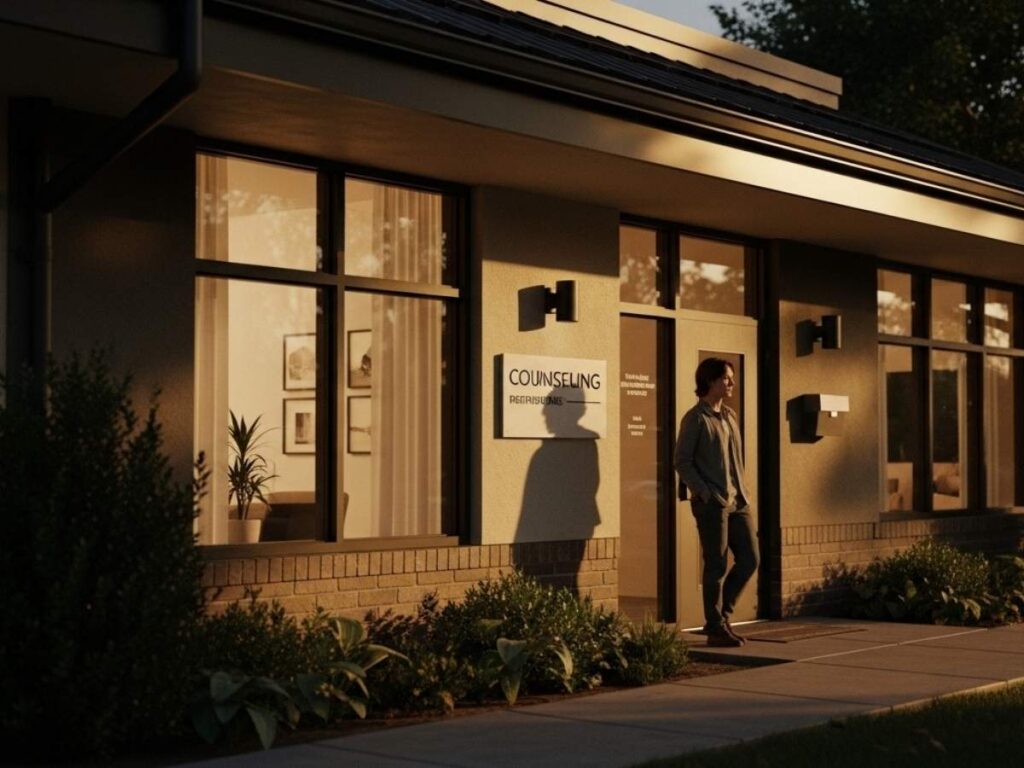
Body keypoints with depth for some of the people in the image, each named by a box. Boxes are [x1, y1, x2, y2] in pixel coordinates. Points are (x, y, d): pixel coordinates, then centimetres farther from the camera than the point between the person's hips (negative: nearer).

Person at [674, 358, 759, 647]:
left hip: (738, 501, 7)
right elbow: (682, 461, -9)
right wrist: (706, 494, -16)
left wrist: (743, 491, 10)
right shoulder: (696, 418, -7)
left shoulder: (730, 416, 15)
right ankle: (716, 629, 9)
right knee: (717, 566, -2)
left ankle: (721, 615, 20)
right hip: (712, 504, -7)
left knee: (749, 560, 7)